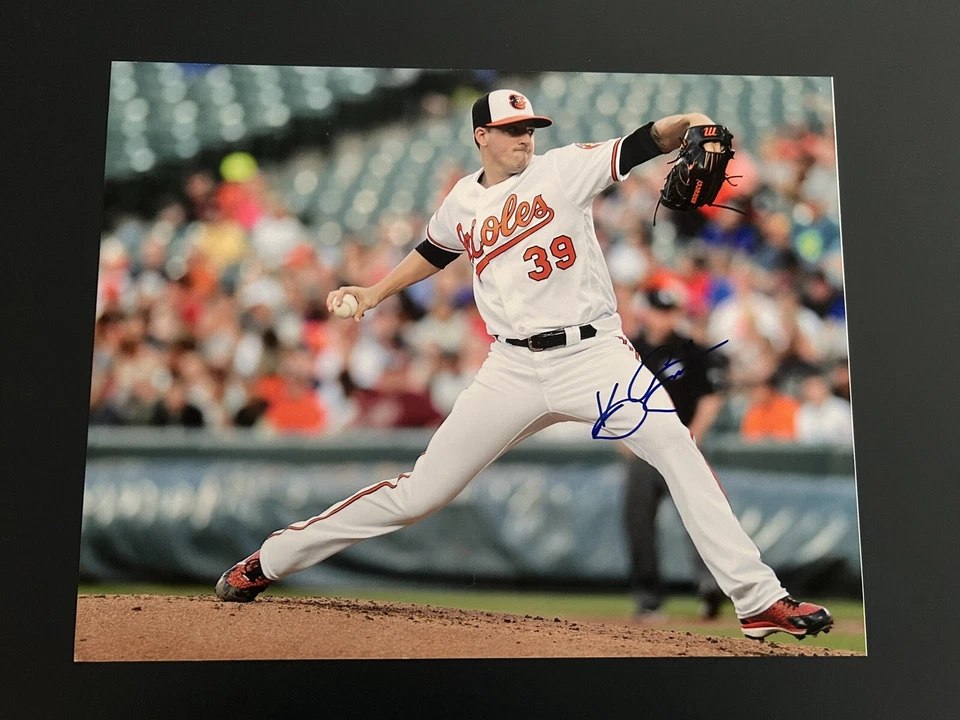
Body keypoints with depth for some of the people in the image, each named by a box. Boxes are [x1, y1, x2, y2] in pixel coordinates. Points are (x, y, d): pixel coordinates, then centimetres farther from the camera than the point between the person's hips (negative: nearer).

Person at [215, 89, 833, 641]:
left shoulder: (563, 168, 0)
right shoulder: (463, 201, 10)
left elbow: (640, 145, -14)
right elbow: (435, 252, 31)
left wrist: (684, 123, -34)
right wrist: (374, 293, 23)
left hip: (593, 354, -1)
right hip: (514, 368, 2)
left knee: (679, 452, -21)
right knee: (419, 493, 2)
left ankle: (759, 601, -11)